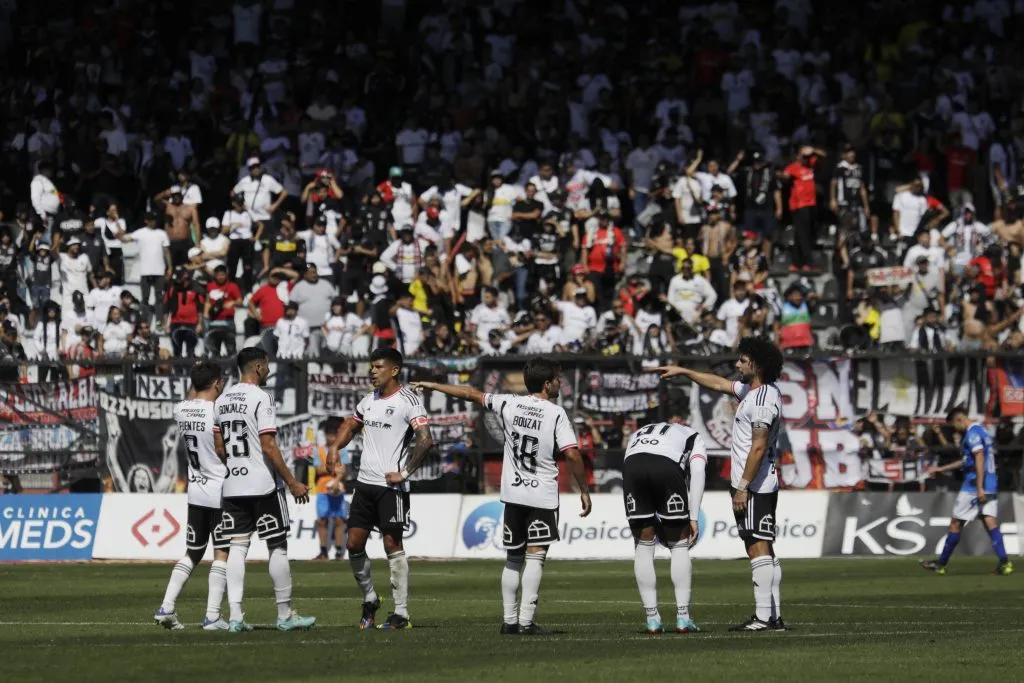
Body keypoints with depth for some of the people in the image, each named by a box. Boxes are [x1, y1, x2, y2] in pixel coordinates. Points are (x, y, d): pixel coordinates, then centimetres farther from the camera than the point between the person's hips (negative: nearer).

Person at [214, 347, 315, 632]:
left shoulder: (223, 400, 10)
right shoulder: (260, 398, -12)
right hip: (263, 485, -6)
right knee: (278, 547, 3)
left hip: (233, 486, 6)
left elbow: (219, 447, 12)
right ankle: (285, 614, 7)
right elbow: (269, 447, -16)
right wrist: (292, 482, -11)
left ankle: (235, 616, -3)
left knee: (237, 547, 4)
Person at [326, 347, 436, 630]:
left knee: (393, 546, -6)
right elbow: (351, 425, 29)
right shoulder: (369, 400, 13)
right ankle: (369, 600, 23)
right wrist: (335, 446, 10)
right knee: (354, 544, 4)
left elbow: (425, 441, -17)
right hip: (365, 482, 7)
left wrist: (404, 473, -15)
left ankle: (401, 613, -1)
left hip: (391, 485, -7)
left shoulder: (408, 400, -9)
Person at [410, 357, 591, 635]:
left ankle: (509, 620, 13)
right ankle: (526, 621, -16)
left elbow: (471, 394, 12)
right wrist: (584, 491, -6)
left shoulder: (509, 404, 2)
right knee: (535, 557, -7)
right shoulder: (556, 414, -9)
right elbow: (572, 455, -16)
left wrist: (433, 386, 24)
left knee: (513, 559, 14)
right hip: (542, 497, -5)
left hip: (513, 494, 5)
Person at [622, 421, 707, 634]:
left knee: (644, 546, 14)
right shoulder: (694, 438, 33)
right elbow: (697, 473, 13)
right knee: (680, 546, 13)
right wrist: (693, 518, 8)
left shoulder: (639, 434, 42)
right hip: (667, 466, -2)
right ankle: (683, 617, 11)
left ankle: (652, 619, 13)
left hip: (632, 464, 2)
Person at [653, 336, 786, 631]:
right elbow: (719, 384, 30)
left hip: (754, 486, -11)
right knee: (764, 550, 10)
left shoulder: (763, 400, -17)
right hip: (761, 485, 11)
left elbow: (758, 447, -21)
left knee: (759, 549, -12)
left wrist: (743, 487, -21)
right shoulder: (751, 389, 15)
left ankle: (764, 617, -15)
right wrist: (683, 372, 34)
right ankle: (774, 615, 10)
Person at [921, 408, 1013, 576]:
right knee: (990, 522, -1)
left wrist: (979, 488, -25)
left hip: (974, 486, -8)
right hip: (990, 486, 8)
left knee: (956, 523, 3)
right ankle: (1004, 563, -17)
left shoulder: (972, 433, -10)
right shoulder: (982, 430, 20)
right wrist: (940, 469, 34)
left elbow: (979, 459, -21)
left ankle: (941, 564, 12)